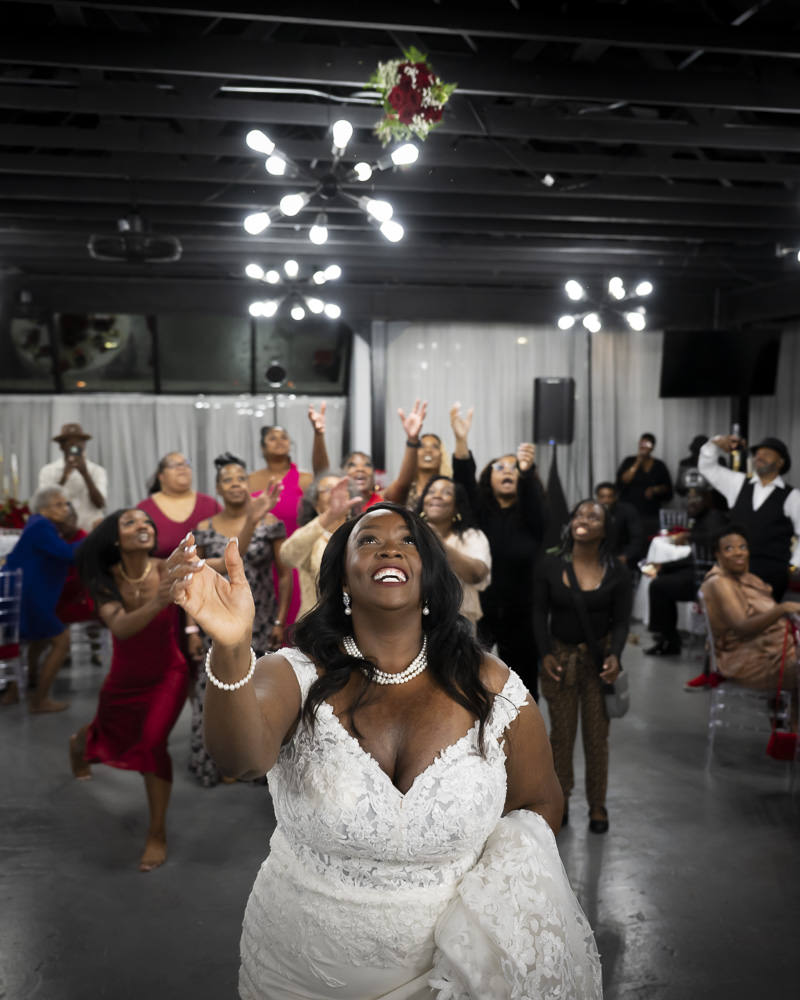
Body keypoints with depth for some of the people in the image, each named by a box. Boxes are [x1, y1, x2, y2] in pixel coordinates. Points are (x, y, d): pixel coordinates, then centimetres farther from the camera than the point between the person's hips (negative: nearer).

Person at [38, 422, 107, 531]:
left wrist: (85, 474, -15)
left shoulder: (97, 471, 7)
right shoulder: (48, 471, 7)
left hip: (90, 527, 0)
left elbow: (100, 504, -5)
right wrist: (64, 477, -16)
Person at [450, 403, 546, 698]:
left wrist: (528, 471, -45)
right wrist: (461, 439, -35)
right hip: (479, 611, 0)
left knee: (522, 683, 9)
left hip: (521, 615, 1)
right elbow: (464, 481, -17)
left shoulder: (531, 515, 1)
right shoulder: (480, 513, 1)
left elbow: (533, 497, -21)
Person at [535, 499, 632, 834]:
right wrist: (546, 653, -12)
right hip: (560, 656, 0)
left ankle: (597, 806, 21)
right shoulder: (549, 566, -3)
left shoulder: (617, 573, -4)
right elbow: (540, 613, 0)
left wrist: (614, 655, -18)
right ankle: (560, 799, 24)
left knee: (597, 733, 7)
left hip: (598, 658, 0)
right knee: (561, 732, 7)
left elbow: (621, 620, -2)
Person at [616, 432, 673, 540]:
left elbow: (667, 488, 12)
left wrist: (654, 490, -8)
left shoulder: (659, 466, 10)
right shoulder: (629, 461, 6)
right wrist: (637, 463, -9)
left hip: (651, 514, 2)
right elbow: (623, 480, -7)